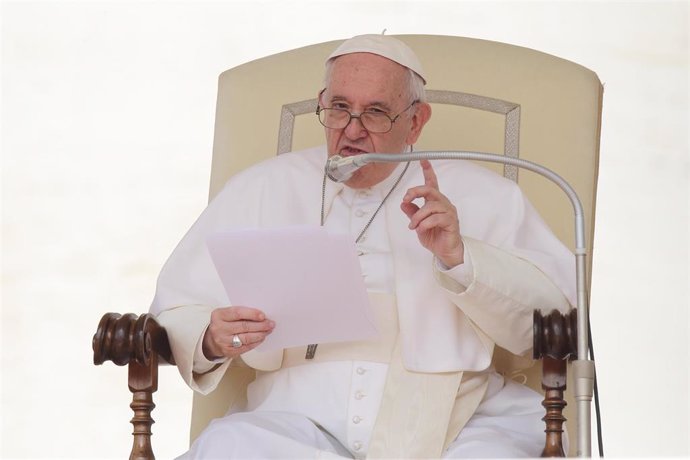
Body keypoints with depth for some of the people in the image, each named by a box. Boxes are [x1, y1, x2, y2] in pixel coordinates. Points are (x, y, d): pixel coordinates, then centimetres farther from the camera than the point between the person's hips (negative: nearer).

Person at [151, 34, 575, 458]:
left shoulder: (483, 196, 13)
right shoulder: (261, 191, 15)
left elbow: (555, 311, 3)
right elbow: (176, 315, 12)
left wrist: (460, 257, -12)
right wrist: (212, 342, -12)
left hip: (449, 425, 0)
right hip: (299, 419, 1)